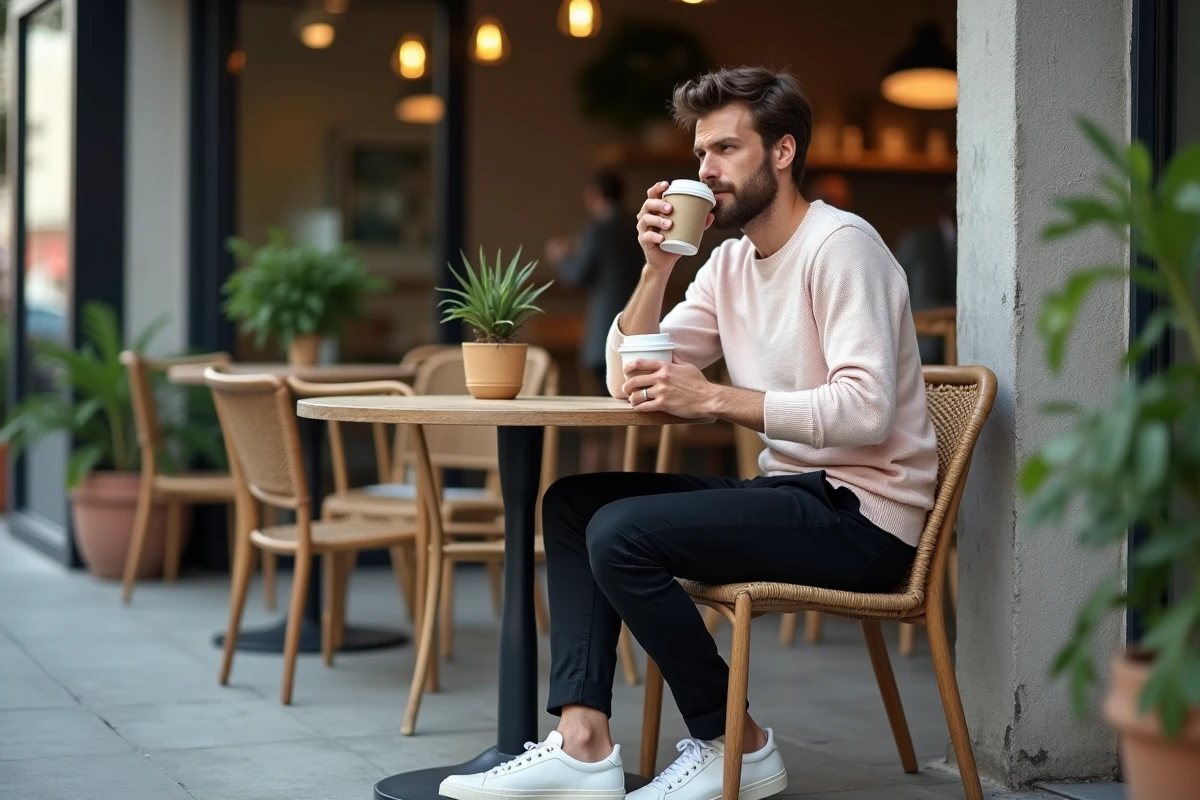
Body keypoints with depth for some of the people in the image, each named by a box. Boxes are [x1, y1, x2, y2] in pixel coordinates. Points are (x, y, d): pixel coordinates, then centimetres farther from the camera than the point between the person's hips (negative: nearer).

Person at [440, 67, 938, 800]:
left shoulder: (839, 245, -13)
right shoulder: (731, 263, 13)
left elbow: (866, 409, -25)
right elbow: (628, 383, 9)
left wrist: (713, 398, -24)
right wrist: (656, 268, -4)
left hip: (862, 512, -9)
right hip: (795, 491, 9)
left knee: (622, 533, -22)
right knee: (574, 503, 4)